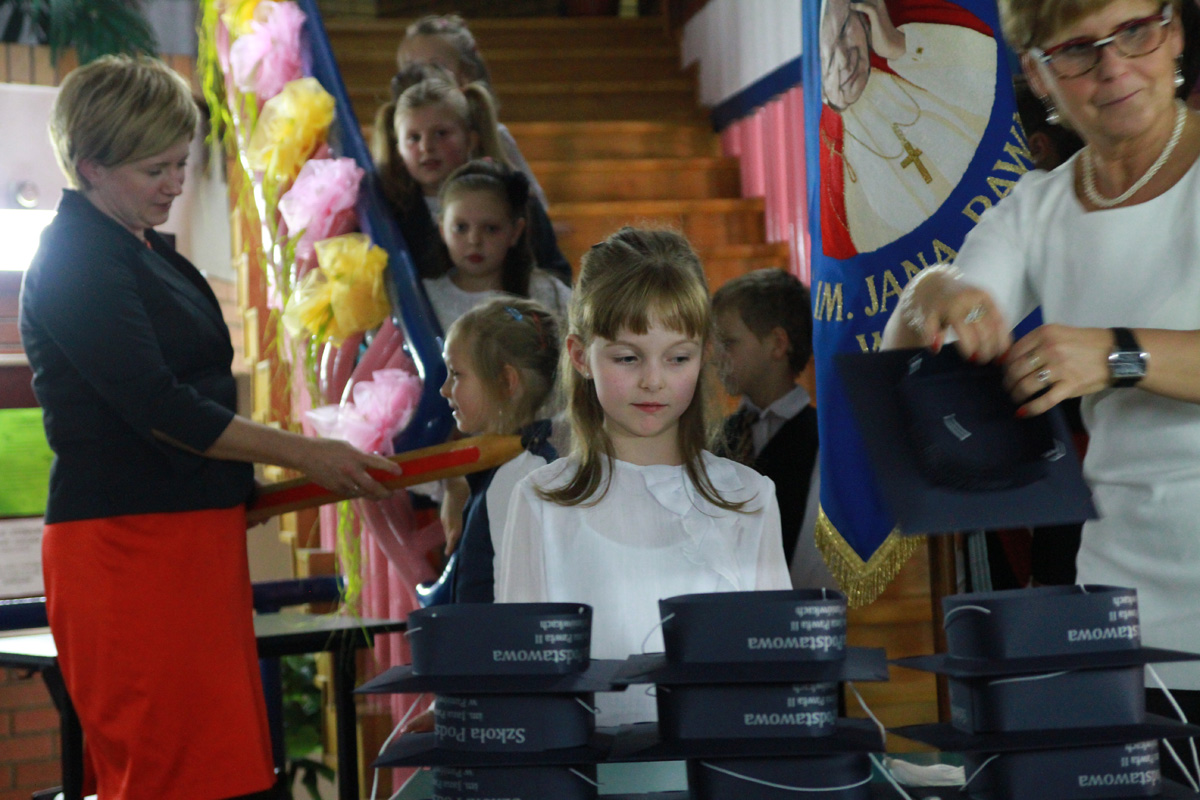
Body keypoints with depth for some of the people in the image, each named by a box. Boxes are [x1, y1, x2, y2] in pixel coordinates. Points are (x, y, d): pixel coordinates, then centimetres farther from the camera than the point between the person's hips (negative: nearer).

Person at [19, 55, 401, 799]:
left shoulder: (147, 251, 17)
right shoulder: (75, 264, -13)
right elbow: (157, 407, -19)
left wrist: (243, 485, 17)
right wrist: (304, 454, -15)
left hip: (191, 538, 9)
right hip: (127, 548, -9)